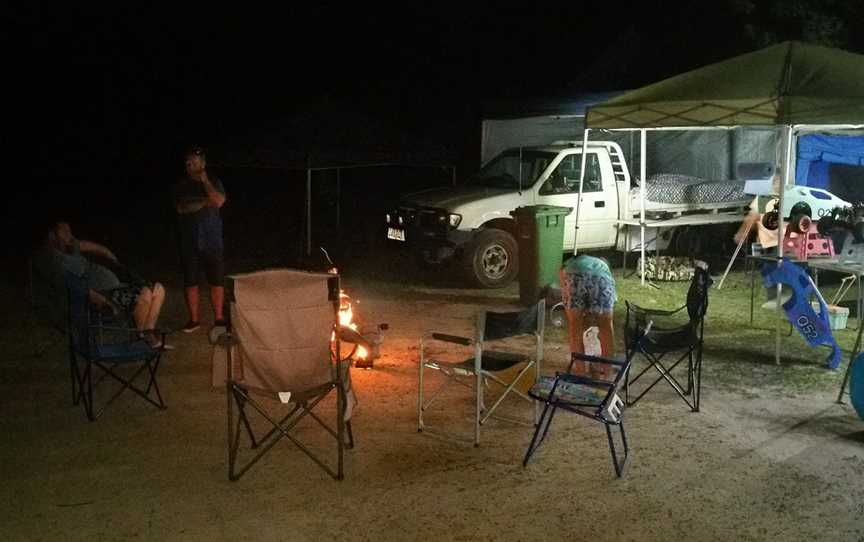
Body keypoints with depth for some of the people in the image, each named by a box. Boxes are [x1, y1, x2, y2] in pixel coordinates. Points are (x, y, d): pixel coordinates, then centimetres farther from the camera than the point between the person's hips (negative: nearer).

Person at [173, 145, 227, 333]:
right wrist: (205, 202, -10)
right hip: (189, 242, 1)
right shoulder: (181, 185, 7)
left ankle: (218, 318, 8)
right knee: (190, 282, 4)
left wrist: (205, 181, -11)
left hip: (212, 241, -1)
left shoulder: (214, 182, 6)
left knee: (216, 281, -1)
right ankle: (194, 319, 14)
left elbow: (219, 201, -12)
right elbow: (181, 208, -7)